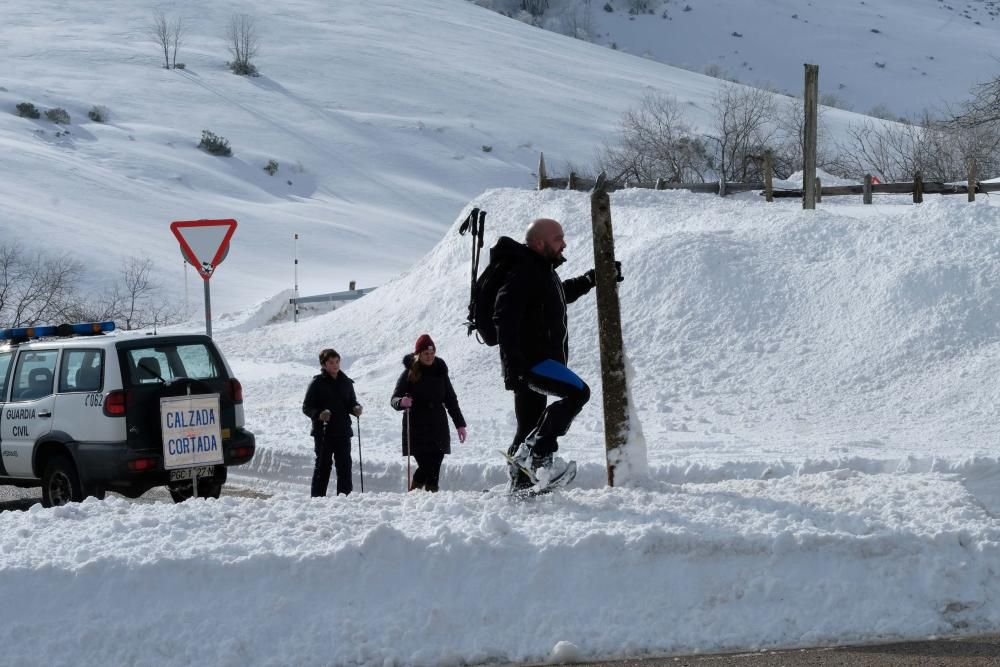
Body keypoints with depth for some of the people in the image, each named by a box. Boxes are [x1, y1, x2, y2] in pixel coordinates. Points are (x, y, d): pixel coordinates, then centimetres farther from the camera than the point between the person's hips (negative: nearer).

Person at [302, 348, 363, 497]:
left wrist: (356, 408, -2)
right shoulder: (317, 383, -3)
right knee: (323, 465, -2)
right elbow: (306, 407, -3)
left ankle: (345, 495, 11)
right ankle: (317, 497, 3)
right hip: (323, 432, -4)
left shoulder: (346, 382, 11)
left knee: (344, 465, 5)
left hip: (343, 431, 4)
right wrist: (319, 414, -21)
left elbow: (351, 402, 21)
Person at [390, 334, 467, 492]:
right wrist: (402, 402, -25)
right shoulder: (409, 374, 0)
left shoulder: (440, 372, 11)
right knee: (425, 466, -13)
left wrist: (460, 424, 13)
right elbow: (394, 399, -1)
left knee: (434, 467, -4)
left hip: (438, 428, 3)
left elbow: (451, 400, 17)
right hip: (417, 430, -3)